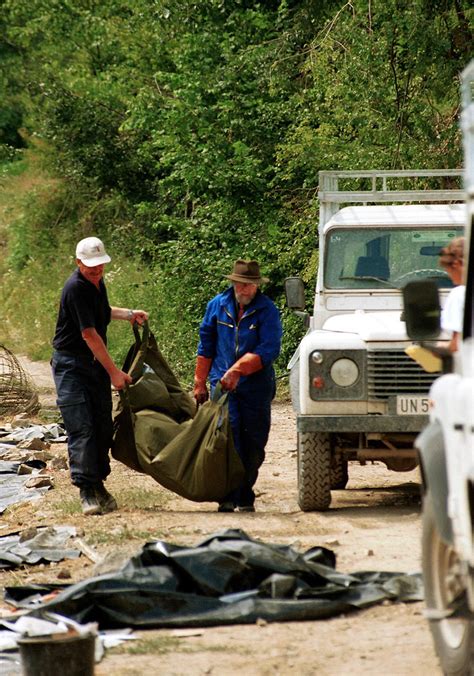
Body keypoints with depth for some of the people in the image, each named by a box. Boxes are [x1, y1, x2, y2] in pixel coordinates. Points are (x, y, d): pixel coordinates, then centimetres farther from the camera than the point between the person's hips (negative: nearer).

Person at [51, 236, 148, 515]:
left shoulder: (97, 282, 7)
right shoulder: (76, 288, -20)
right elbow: (89, 334, -22)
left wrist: (129, 313, 17)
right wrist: (114, 372, -20)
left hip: (97, 363, 8)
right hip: (71, 364, -8)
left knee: (102, 427, 7)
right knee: (81, 428, -13)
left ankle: (98, 485, 14)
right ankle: (87, 491, -16)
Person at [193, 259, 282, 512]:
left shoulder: (267, 311, -2)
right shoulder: (217, 306, 7)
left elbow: (268, 351, -12)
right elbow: (206, 346, 15)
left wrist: (237, 370, -22)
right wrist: (199, 384, 14)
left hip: (256, 386, 0)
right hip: (222, 385, 0)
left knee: (253, 445, 4)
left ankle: (245, 498, 15)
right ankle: (228, 498, -17)